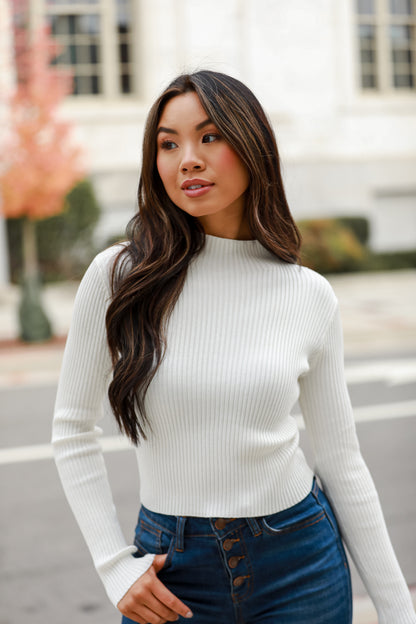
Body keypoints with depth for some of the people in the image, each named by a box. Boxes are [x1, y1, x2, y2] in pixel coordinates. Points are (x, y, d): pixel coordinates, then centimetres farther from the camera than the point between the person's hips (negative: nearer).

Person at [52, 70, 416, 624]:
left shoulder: (310, 297, -5)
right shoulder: (118, 276, -9)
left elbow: (341, 460, 1)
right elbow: (73, 431, 0)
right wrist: (116, 566, -6)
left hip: (299, 564, 1)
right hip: (172, 571, -1)